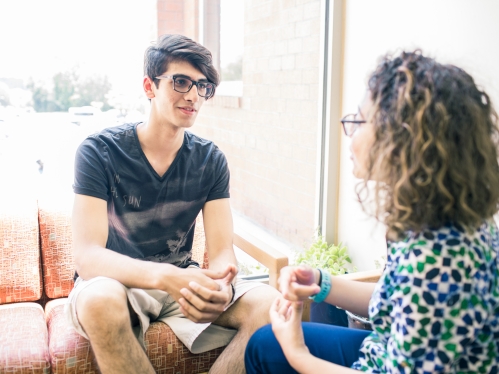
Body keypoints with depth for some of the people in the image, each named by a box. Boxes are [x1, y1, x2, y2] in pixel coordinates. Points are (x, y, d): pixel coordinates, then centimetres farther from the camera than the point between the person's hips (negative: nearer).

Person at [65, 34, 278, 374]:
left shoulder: (211, 160, -3)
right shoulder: (99, 152, -13)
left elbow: (222, 250, -9)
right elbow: (88, 256, -23)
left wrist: (220, 289, -35)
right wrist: (166, 277, -42)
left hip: (182, 281, 3)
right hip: (116, 282, -2)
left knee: (268, 304, -23)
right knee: (102, 300, -38)